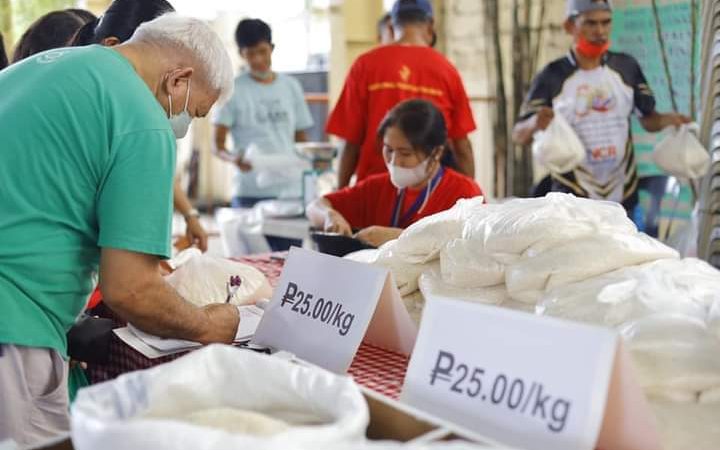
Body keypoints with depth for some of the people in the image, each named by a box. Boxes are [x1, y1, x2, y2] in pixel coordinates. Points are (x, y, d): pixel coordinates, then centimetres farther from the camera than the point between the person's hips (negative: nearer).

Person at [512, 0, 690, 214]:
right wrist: (534, 123, -28)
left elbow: (648, 118, 12)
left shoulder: (626, 67, 4)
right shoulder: (553, 76, -5)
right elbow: (518, 135, -5)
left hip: (623, 197, 3)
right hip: (572, 196, -3)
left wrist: (666, 120, -10)